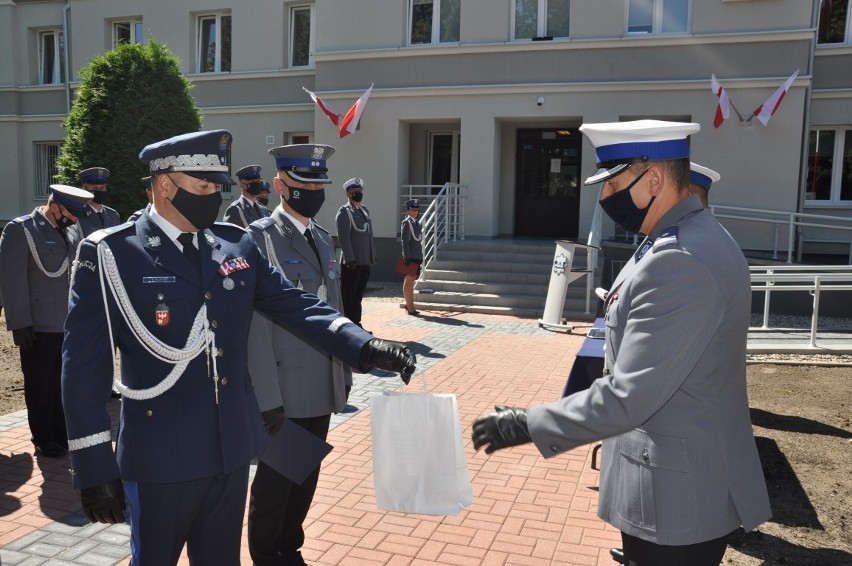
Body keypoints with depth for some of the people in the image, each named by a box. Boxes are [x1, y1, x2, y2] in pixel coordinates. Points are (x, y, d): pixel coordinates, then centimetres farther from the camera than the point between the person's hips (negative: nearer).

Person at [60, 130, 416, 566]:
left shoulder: (238, 245, 2)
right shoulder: (109, 254, -11)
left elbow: (296, 306, -1)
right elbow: (85, 368, -10)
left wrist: (365, 347, -17)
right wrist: (94, 470, -10)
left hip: (231, 451, 4)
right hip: (160, 460, -3)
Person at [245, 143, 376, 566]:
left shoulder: (323, 238, 13)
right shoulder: (260, 236, -11)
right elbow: (255, 321, -16)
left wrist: (344, 372, 14)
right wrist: (265, 395, -18)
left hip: (324, 387, 7)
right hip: (285, 388, -6)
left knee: (306, 478, 17)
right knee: (275, 480, 10)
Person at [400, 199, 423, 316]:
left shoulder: (416, 222, 17)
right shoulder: (406, 222, -9)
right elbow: (405, 241, -15)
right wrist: (407, 258, -20)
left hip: (417, 256, 8)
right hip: (411, 257, -8)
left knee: (411, 281, 13)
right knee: (409, 281, -3)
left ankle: (409, 305, 20)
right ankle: (410, 307, 0)